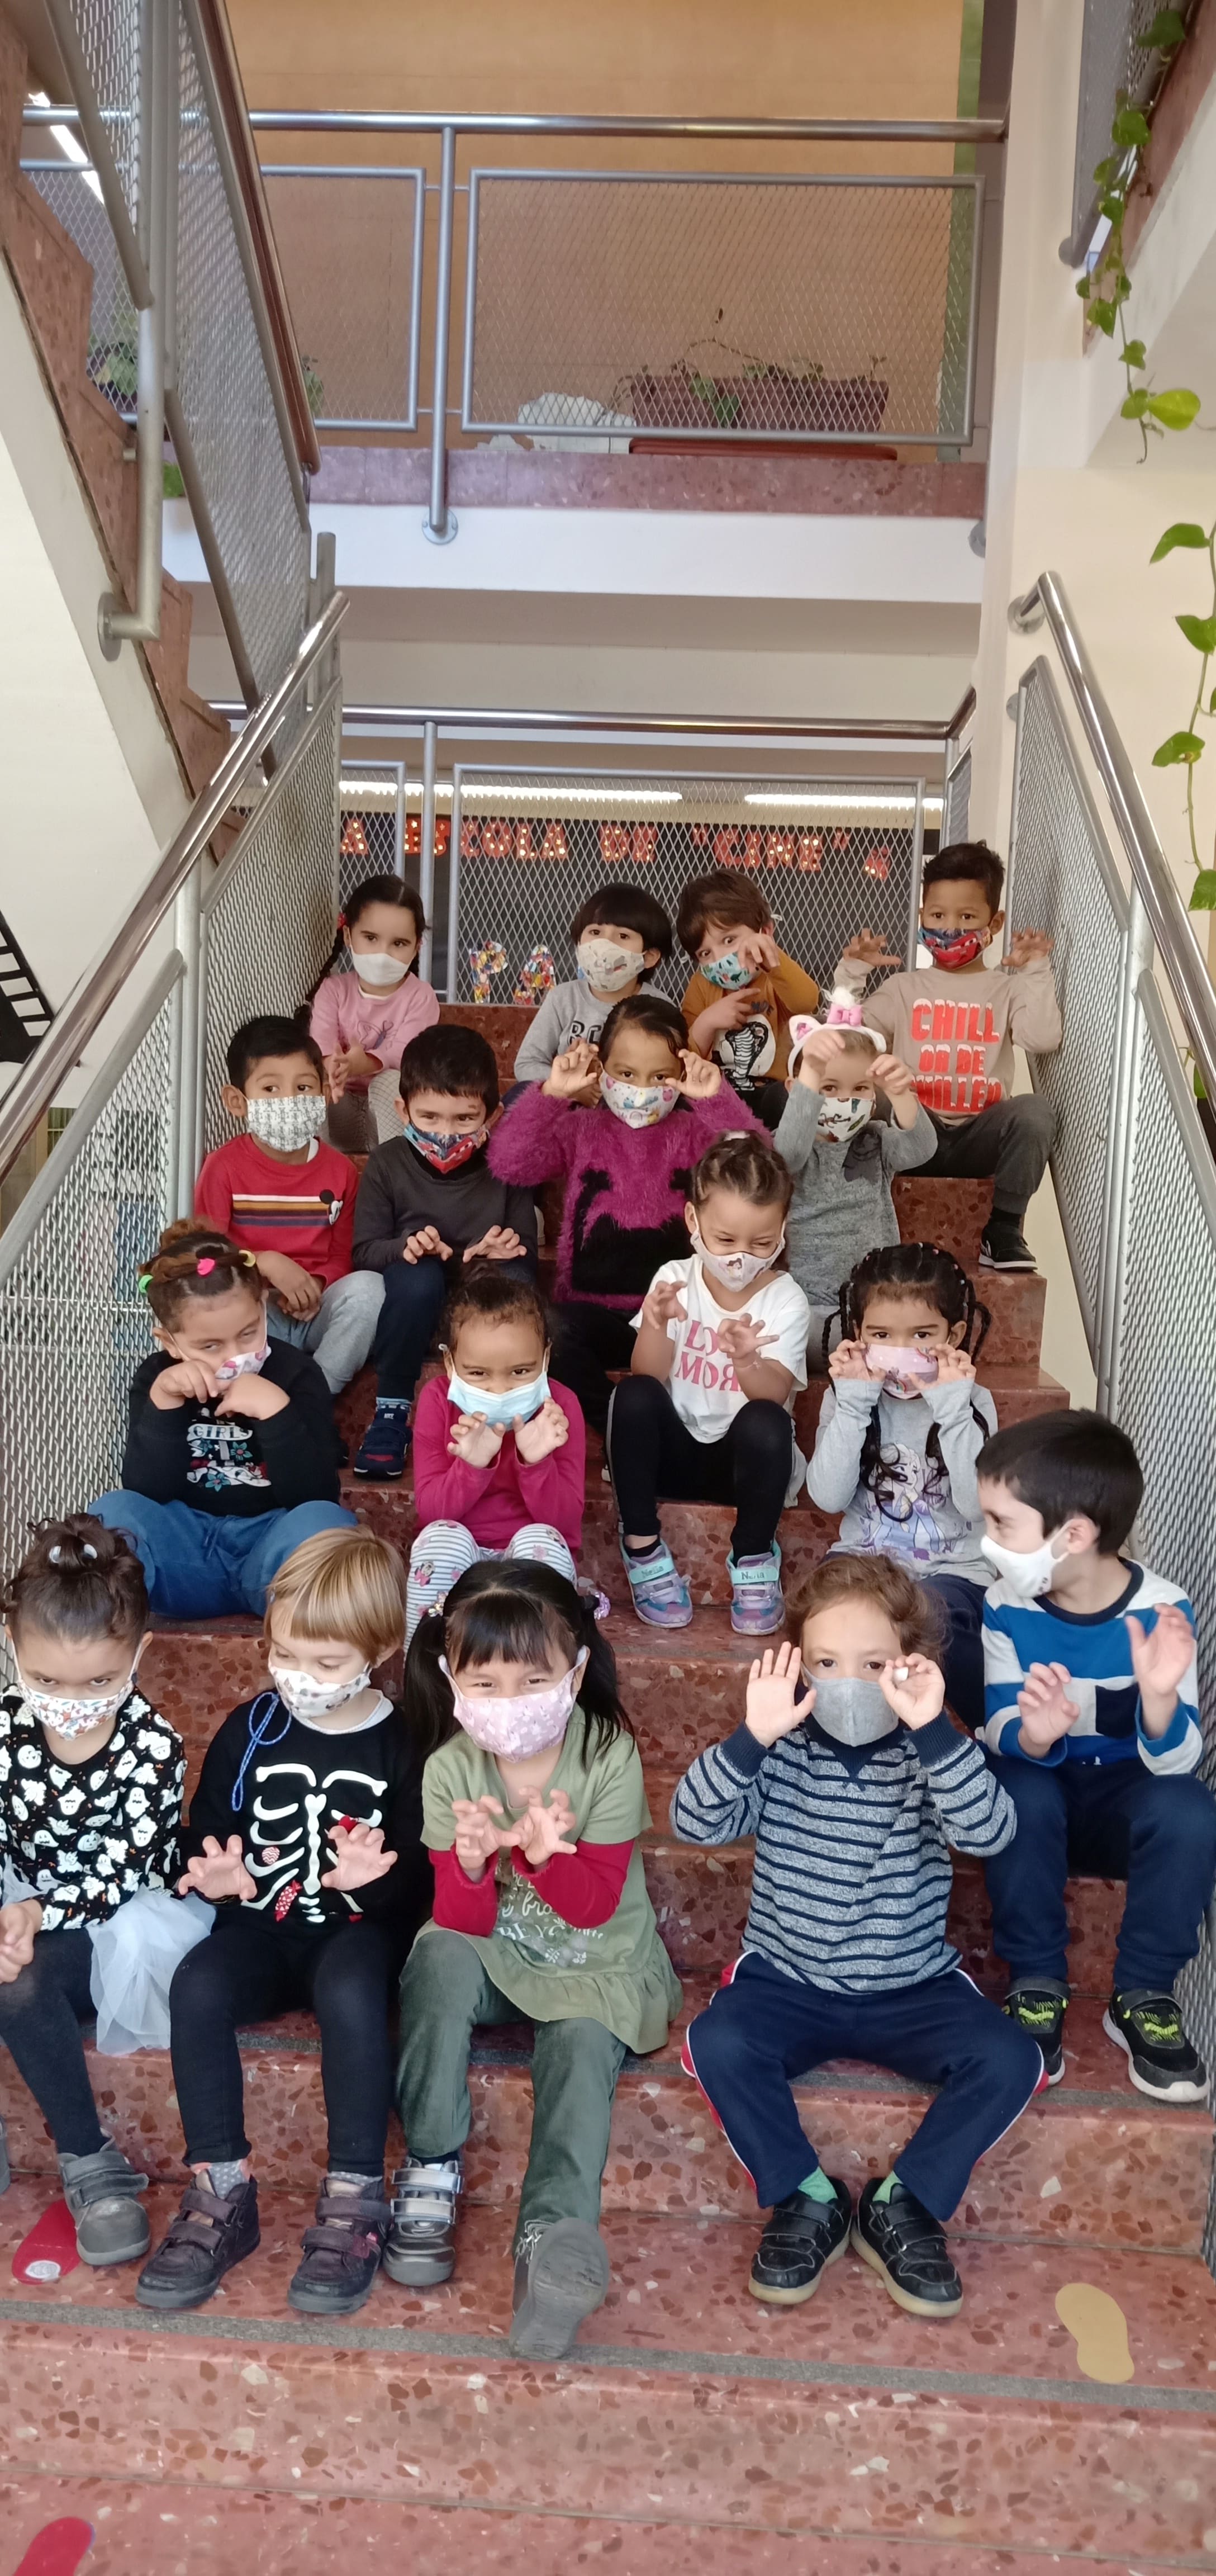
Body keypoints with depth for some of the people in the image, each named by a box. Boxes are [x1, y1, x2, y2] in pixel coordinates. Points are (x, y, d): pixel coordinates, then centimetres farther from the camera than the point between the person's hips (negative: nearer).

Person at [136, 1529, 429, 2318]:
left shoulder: (401, 1744, -6)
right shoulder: (251, 1731, 3)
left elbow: (423, 1872, -7)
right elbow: (207, 1831, 10)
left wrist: (379, 1877, -28)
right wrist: (214, 1872, -12)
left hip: (362, 1928, -3)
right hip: (264, 1926, 3)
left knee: (349, 1991, -36)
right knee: (197, 1985, -27)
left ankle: (355, 2201, -22)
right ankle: (222, 2194, -16)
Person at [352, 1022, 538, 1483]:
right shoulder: (387, 1163, -4)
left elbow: (528, 1260, -1)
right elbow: (364, 1251, -6)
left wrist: (508, 1251, -26)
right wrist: (404, 1248, -28)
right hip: (411, 1309, -1)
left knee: (511, 1279, -32)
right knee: (417, 1276, -35)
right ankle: (392, 1410, -17)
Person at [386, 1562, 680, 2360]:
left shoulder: (610, 1757, -16)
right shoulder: (450, 1770, -12)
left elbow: (593, 1906, -15)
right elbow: (464, 1923, -12)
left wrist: (543, 1853, -36)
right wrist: (472, 1860, -35)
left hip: (597, 1966, -1)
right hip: (498, 1957, 1)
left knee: (584, 2046, -30)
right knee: (441, 1959, -30)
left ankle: (552, 2236, -35)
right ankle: (432, 2171, -21)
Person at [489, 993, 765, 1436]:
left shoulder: (693, 1133, 8)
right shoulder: (581, 1130, 8)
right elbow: (508, 1162, -8)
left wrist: (716, 1100, -21)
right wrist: (551, 1094, -17)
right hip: (595, 1310, 0)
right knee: (557, 1334, -33)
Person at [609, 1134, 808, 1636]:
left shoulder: (785, 1299, -9)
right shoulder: (675, 1279, -4)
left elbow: (774, 1395, -24)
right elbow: (649, 1375, -14)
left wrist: (747, 1362, -47)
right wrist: (656, 1323, -35)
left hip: (743, 1458, -1)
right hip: (675, 1448, 2)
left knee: (765, 1423, -34)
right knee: (634, 1397, -28)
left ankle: (753, 1559, -13)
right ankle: (643, 1548, -16)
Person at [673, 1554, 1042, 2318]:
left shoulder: (926, 1758, -8)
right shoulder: (780, 1757, -7)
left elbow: (988, 1832, -26)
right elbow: (694, 1822, -19)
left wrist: (933, 1729, -39)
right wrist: (751, 1735, -34)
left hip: (913, 1991, 1)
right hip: (786, 1984, 0)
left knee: (1010, 2059, -22)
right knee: (717, 2042, -28)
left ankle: (901, 2205, -4)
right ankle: (808, 2198, -6)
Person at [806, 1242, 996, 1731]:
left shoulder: (972, 1403, -2)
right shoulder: (847, 1401, 2)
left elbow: (977, 1505, -15)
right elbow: (829, 1498, -11)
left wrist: (952, 1409, -20)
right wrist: (853, 1404, -17)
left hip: (952, 1569, -1)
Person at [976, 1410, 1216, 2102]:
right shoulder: (1007, 1607, -15)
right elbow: (1002, 1731, -16)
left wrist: (1160, 1697, -44)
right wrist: (1032, 1735, -40)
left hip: (1123, 1795, -1)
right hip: (1042, 1790, 1)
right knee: (1019, 1790, -33)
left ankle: (1143, 1997, -10)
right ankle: (1038, 1987, -14)